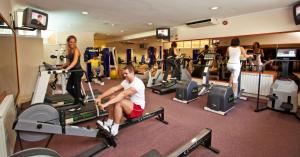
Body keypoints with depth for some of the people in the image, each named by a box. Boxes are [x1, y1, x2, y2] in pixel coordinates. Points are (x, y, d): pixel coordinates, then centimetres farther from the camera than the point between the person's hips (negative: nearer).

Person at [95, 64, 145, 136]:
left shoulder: (137, 83, -25)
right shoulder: (126, 81, 2)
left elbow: (123, 94, -36)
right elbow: (113, 89, -7)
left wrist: (106, 104, -41)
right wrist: (100, 97, -18)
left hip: (138, 108, -8)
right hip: (129, 104, 8)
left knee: (119, 102, -31)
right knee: (112, 97, -7)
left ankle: (114, 129, -15)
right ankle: (109, 123, -3)